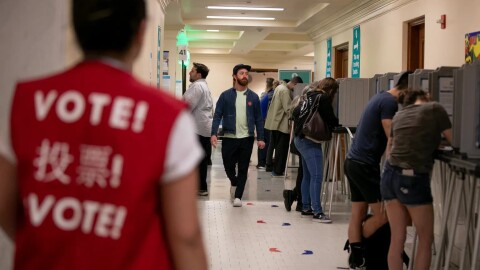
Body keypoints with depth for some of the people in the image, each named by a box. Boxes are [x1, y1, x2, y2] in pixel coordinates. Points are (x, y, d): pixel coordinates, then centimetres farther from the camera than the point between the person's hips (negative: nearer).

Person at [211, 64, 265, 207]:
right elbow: (217, 115, -3)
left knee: (243, 169, 3)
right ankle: (234, 183, 38)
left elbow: (258, 119, 6)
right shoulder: (225, 95, -1)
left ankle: (238, 196, 13)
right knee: (228, 166, 8)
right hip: (229, 137, -1)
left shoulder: (253, 97, 4)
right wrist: (214, 133, -15)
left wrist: (260, 138, -1)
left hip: (247, 138, 1)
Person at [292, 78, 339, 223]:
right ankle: (317, 212, -11)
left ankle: (306, 208, 20)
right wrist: (336, 123, 11)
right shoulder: (324, 98, -10)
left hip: (300, 138, 9)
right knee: (316, 176, -10)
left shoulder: (310, 96, 13)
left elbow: (296, 112, 17)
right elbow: (330, 120, -8)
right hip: (310, 141, -9)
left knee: (307, 176, 14)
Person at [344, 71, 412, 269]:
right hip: (365, 164, -10)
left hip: (354, 161, 10)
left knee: (358, 213, 10)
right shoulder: (389, 101, -14)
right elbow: (393, 138, -18)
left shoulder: (381, 97, 17)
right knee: (382, 214, -2)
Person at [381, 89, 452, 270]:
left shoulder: (398, 116, 16)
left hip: (390, 175, 6)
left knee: (397, 238, 11)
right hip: (413, 179, -6)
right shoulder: (434, 109, 0)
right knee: (426, 239, 9)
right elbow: (455, 142, 6)